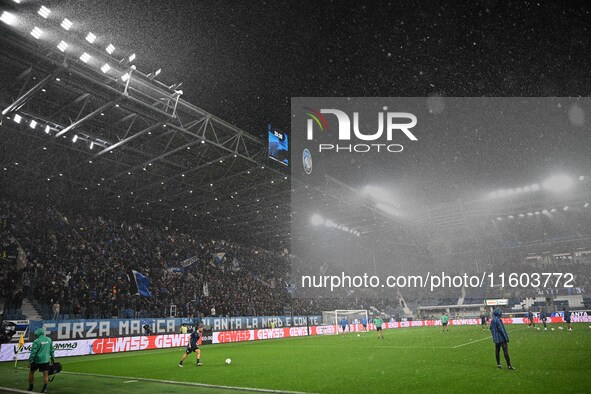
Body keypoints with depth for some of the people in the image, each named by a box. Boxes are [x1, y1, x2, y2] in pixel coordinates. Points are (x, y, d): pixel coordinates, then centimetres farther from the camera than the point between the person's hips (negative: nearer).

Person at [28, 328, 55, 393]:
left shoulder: (36, 341, -10)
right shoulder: (49, 340, 4)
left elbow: (33, 352, -13)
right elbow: (52, 350, 10)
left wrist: (30, 361, -6)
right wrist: (52, 358, 20)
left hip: (36, 360, -3)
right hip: (45, 360, 3)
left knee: (31, 372, 18)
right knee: (45, 374, 5)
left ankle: (30, 388, 26)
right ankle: (45, 388, -3)